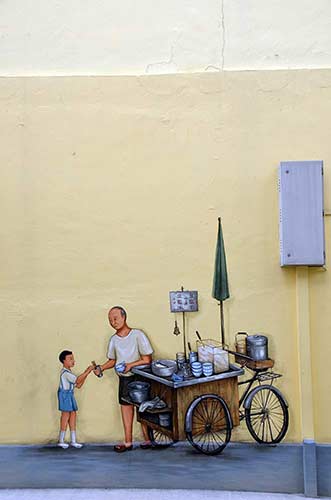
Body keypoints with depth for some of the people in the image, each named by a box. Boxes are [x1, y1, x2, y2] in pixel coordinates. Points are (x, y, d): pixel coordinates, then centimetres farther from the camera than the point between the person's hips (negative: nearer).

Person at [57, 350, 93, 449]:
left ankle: (73, 441, 11)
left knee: (73, 415, 7)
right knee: (66, 415, -4)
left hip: (70, 395, 10)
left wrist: (86, 374, 4)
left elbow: (78, 385, 13)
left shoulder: (69, 372, 16)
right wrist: (87, 371, -22)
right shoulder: (65, 372, -16)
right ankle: (61, 441, 6)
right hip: (65, 395, -10)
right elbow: (77, 380, -26)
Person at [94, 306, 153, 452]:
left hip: (139, 377, -5)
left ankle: (148, 439, 12)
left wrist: (130, 365, -21)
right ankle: (128, 442, 15)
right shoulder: (114, 339, 4)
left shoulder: (137, 335, -11)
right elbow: (112, 360, 16)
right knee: (126, 407, 8)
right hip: (124, 379, 5)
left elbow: (147, 359, -12)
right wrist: (101, 368, 0)